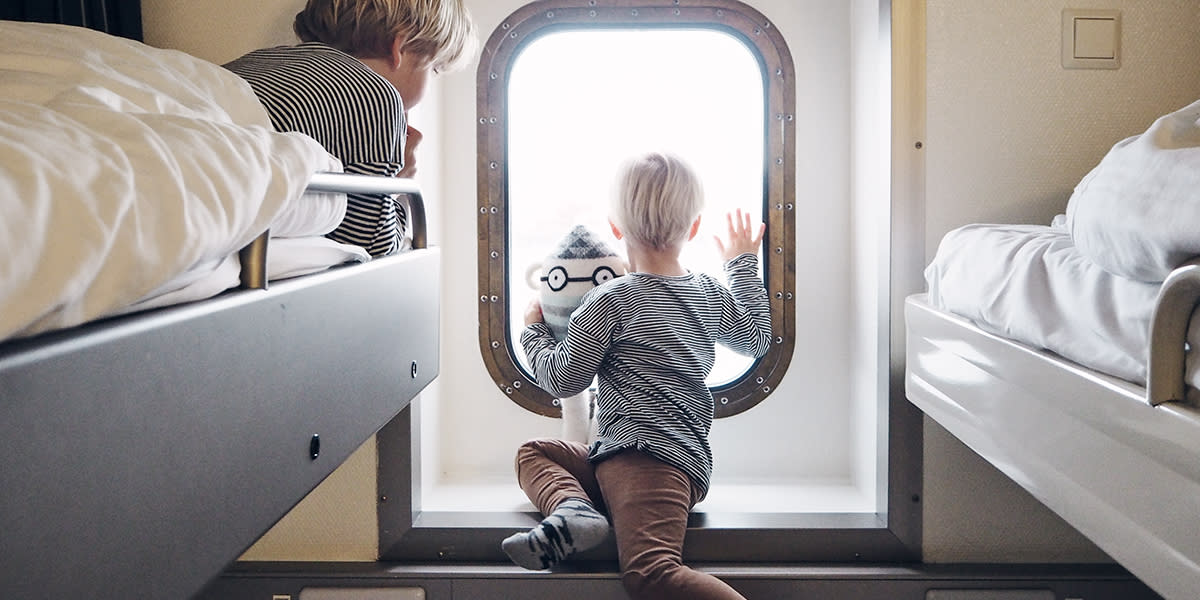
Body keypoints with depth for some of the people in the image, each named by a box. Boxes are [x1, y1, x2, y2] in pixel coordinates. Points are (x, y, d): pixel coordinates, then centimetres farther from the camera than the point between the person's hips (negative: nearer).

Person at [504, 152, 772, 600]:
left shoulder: (610, 301, -6)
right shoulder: (712, 295, 14)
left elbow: (561, 380, -1)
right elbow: (757, 339, 34)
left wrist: (533, 331, 19)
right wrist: (744, 263, 43)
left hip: (645, 458, -8)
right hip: (689, 463, 8)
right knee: (532, 452, 15)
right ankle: (574, 509, -12)